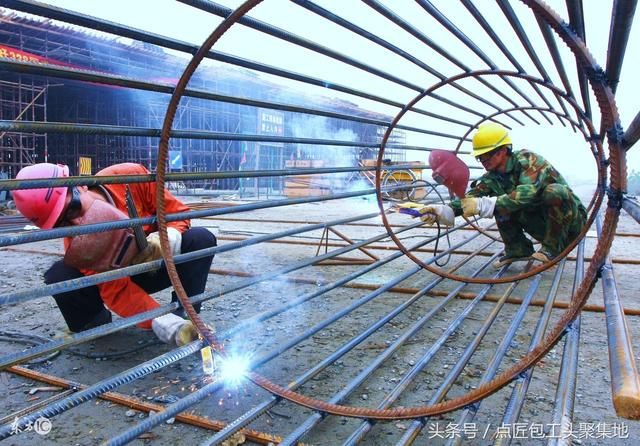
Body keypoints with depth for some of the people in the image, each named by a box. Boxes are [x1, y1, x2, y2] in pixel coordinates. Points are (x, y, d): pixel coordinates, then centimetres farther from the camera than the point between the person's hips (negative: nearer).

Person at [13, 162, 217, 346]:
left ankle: (185, 317, -15)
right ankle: (94, 327, 2)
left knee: (201, 239, -28)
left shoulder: (130, 177, -27)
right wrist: (168, 325, -48)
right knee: (59, 275, -27)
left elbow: (178, 211, -16)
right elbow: (118, 291, -34)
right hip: (119, 279, 0)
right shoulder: (77, 244, -26)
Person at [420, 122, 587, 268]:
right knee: (502, 202, -12)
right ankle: (518, 249, -2)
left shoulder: (526, 159, -22)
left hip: (571, 222, -5)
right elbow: (471, 197, -20)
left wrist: (485, 206, -49)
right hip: (542, 225, 5)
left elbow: (528, 191, -40)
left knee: (554, 190, -34)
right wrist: (444, 211, -39)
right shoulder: (493, 176, -4)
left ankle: (553, 248, -16)